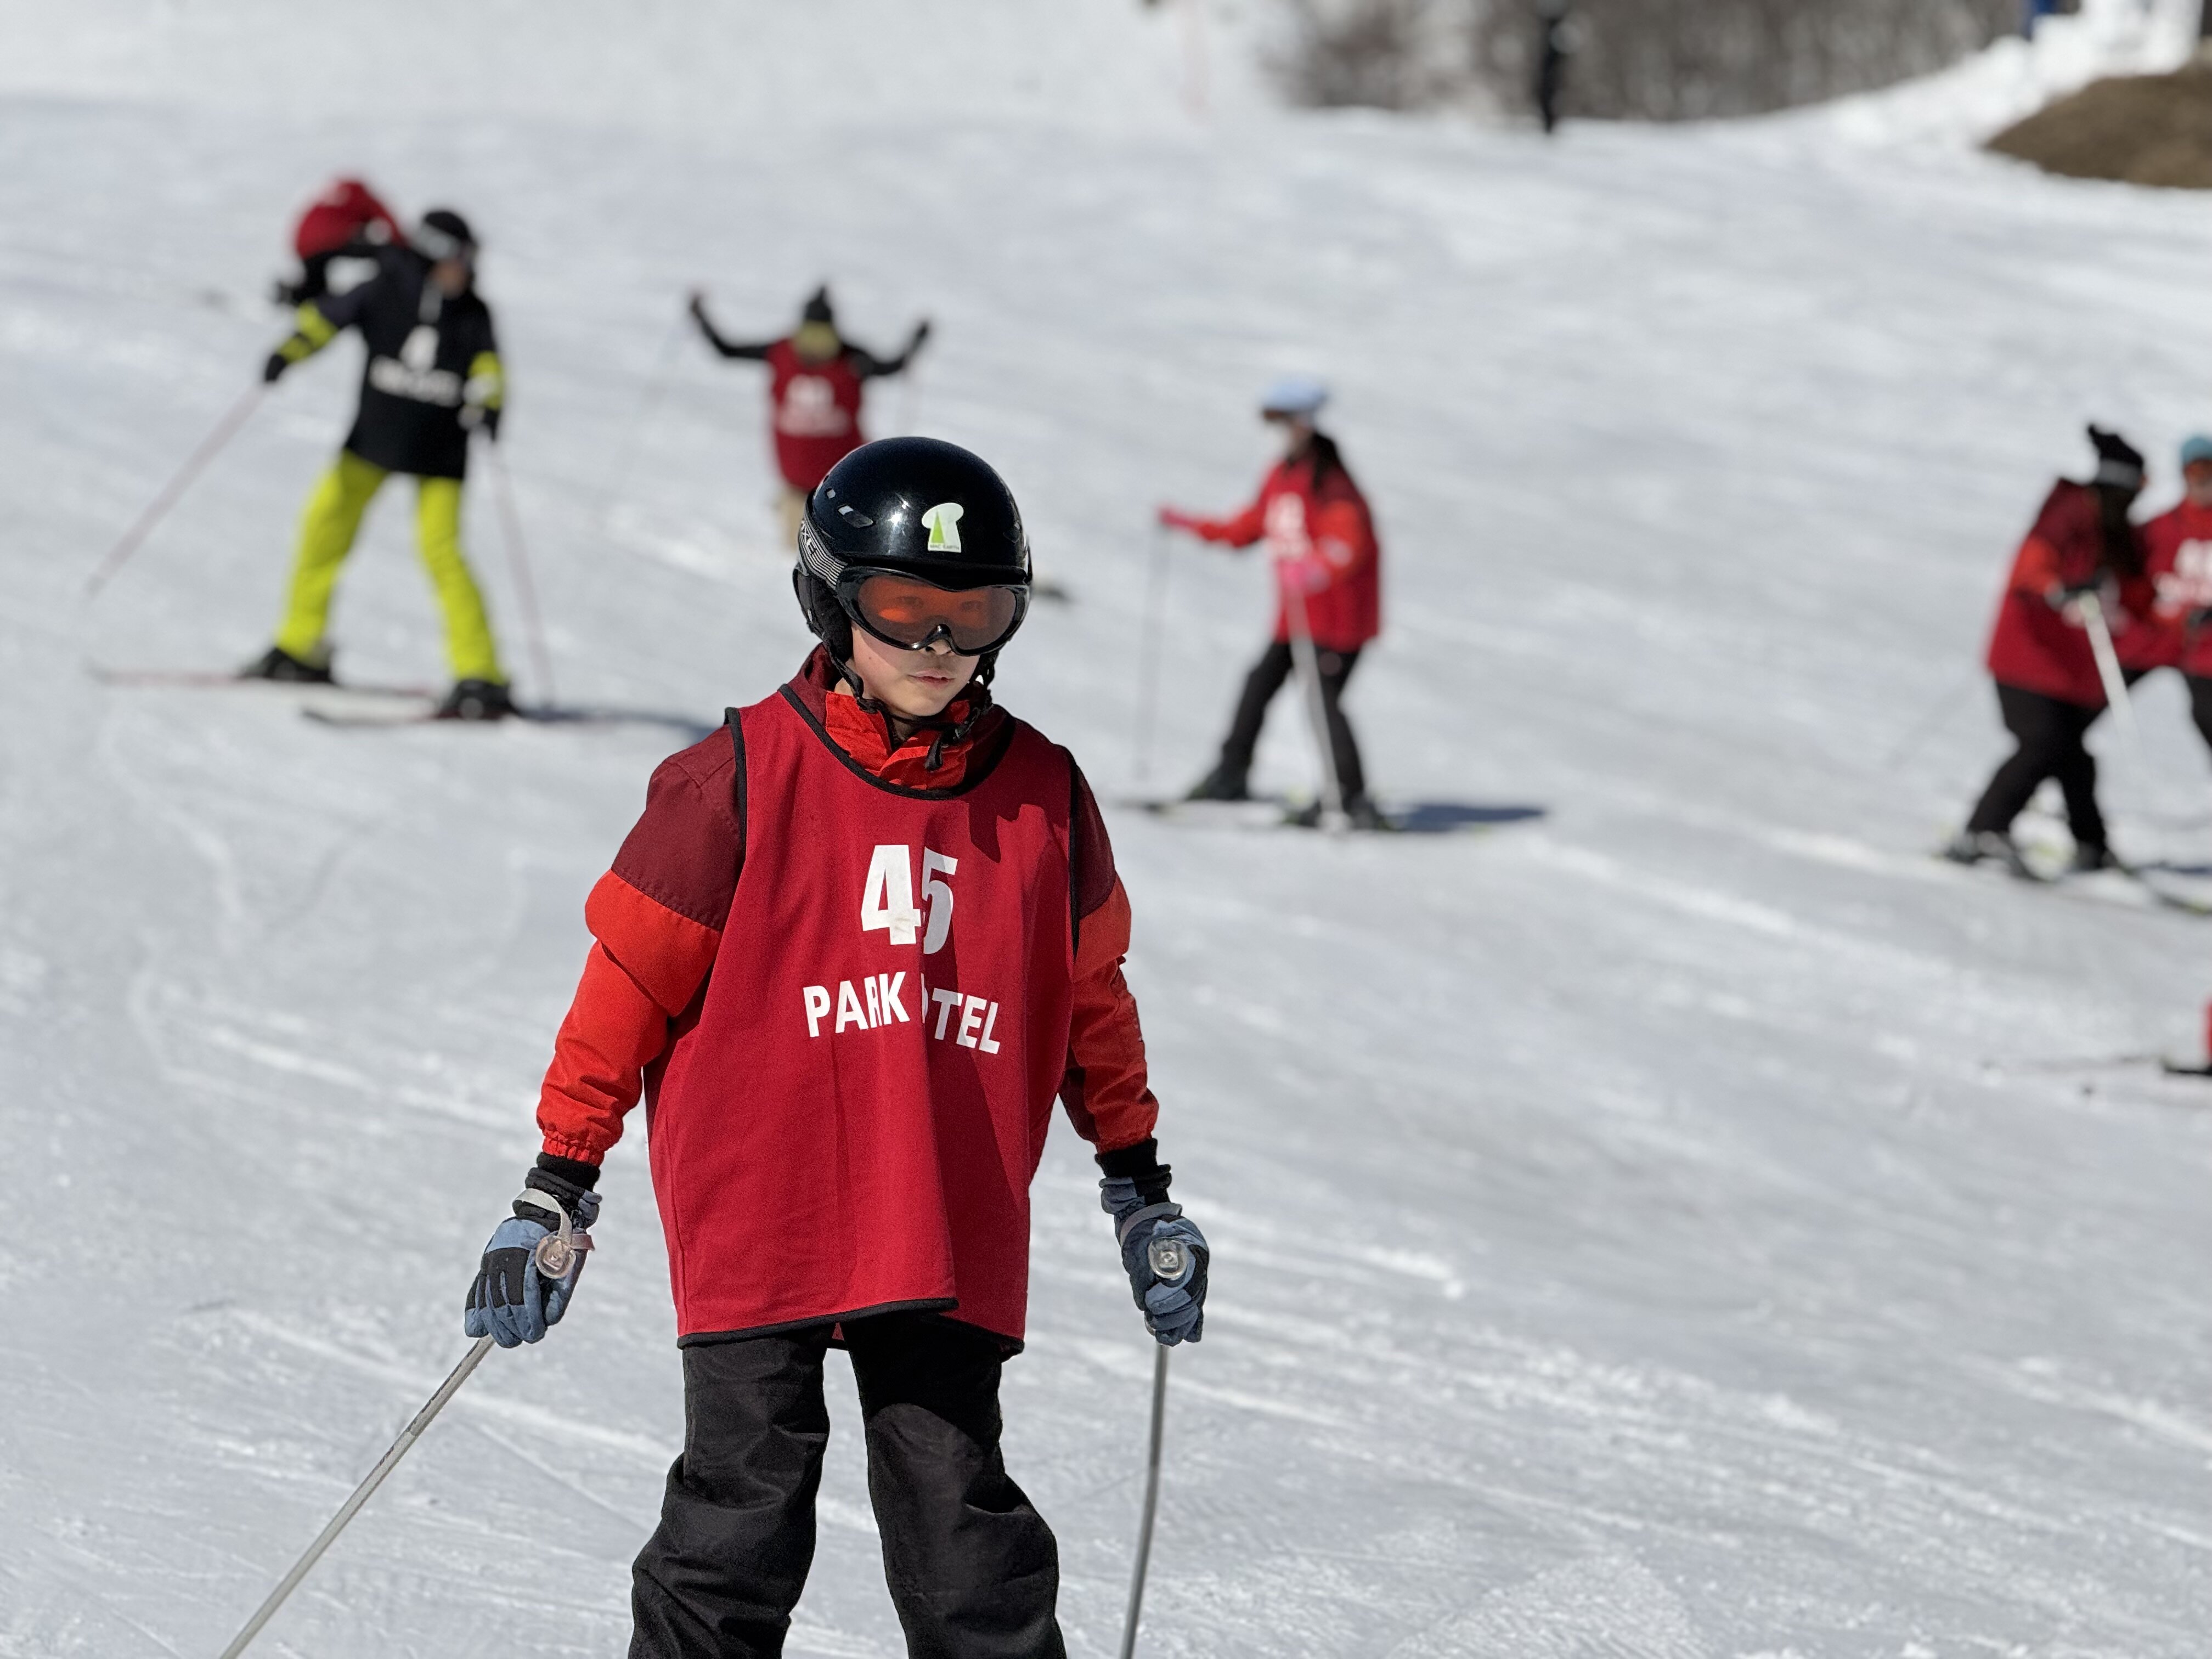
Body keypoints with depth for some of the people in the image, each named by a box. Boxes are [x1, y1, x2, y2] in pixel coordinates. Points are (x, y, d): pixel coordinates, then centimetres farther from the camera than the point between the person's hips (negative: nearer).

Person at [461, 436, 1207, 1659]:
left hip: (951, 1241, 2)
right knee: (742, 1523, -1)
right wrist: (558, 1190, -1)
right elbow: (630, 982, 1)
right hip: (757, 1225, -2)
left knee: (960, 1518, -2)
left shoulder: (1043, 798, 7)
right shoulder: (742, 780, -3)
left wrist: (1140, 1187, 22)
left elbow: (1091, 997, 20)